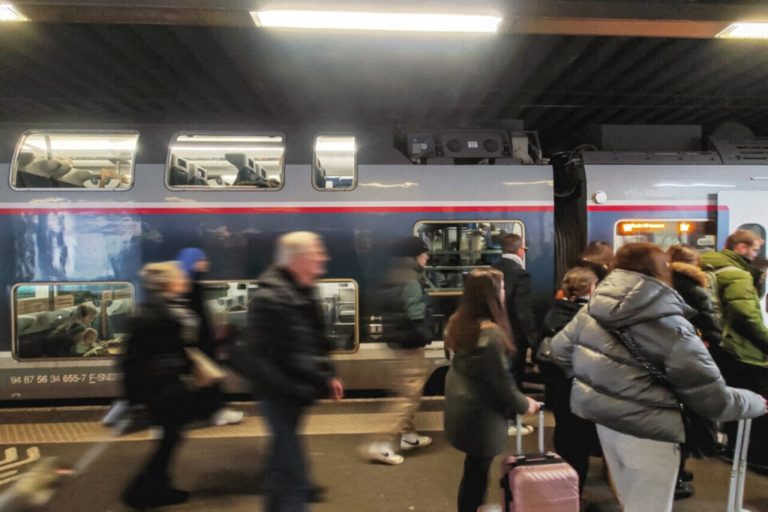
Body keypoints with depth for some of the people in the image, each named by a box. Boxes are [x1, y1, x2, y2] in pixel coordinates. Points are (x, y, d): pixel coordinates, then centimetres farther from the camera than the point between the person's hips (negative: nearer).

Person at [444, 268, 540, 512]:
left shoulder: (460, 323, 0)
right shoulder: (490, 333, -27)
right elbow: (501, 381, -20)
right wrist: (523, 404, -1)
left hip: (460, 407, 8)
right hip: (479, 414, -8)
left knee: (474, 469, 23)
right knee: (476, 471, 11)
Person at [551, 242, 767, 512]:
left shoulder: (592, 311, -3)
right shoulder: (671, 326, -20)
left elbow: (560, 349, 9)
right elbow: (713, 399, -15)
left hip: (601, 418, 6)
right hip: (647, 430, -6)